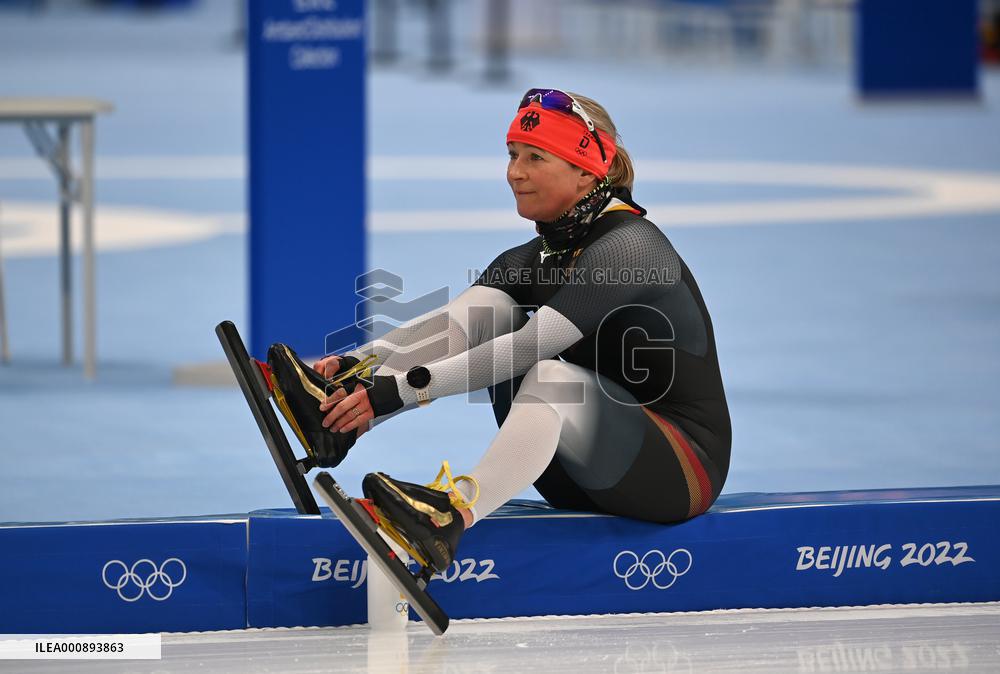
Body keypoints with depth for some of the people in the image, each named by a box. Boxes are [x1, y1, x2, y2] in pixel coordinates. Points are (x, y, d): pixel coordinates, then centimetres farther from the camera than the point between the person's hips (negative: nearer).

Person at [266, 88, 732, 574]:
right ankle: (339, 409, -23)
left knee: (551, 377, -35)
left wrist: (402, 389, -32)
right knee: (485, 306, -5)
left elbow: (529, 347, -27)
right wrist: (362, 364, -22)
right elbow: (450, 324, -4)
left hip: (684, 470, -8)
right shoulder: (537, 258, 9)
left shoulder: (628, 247, -17)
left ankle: (458, 510, -59)